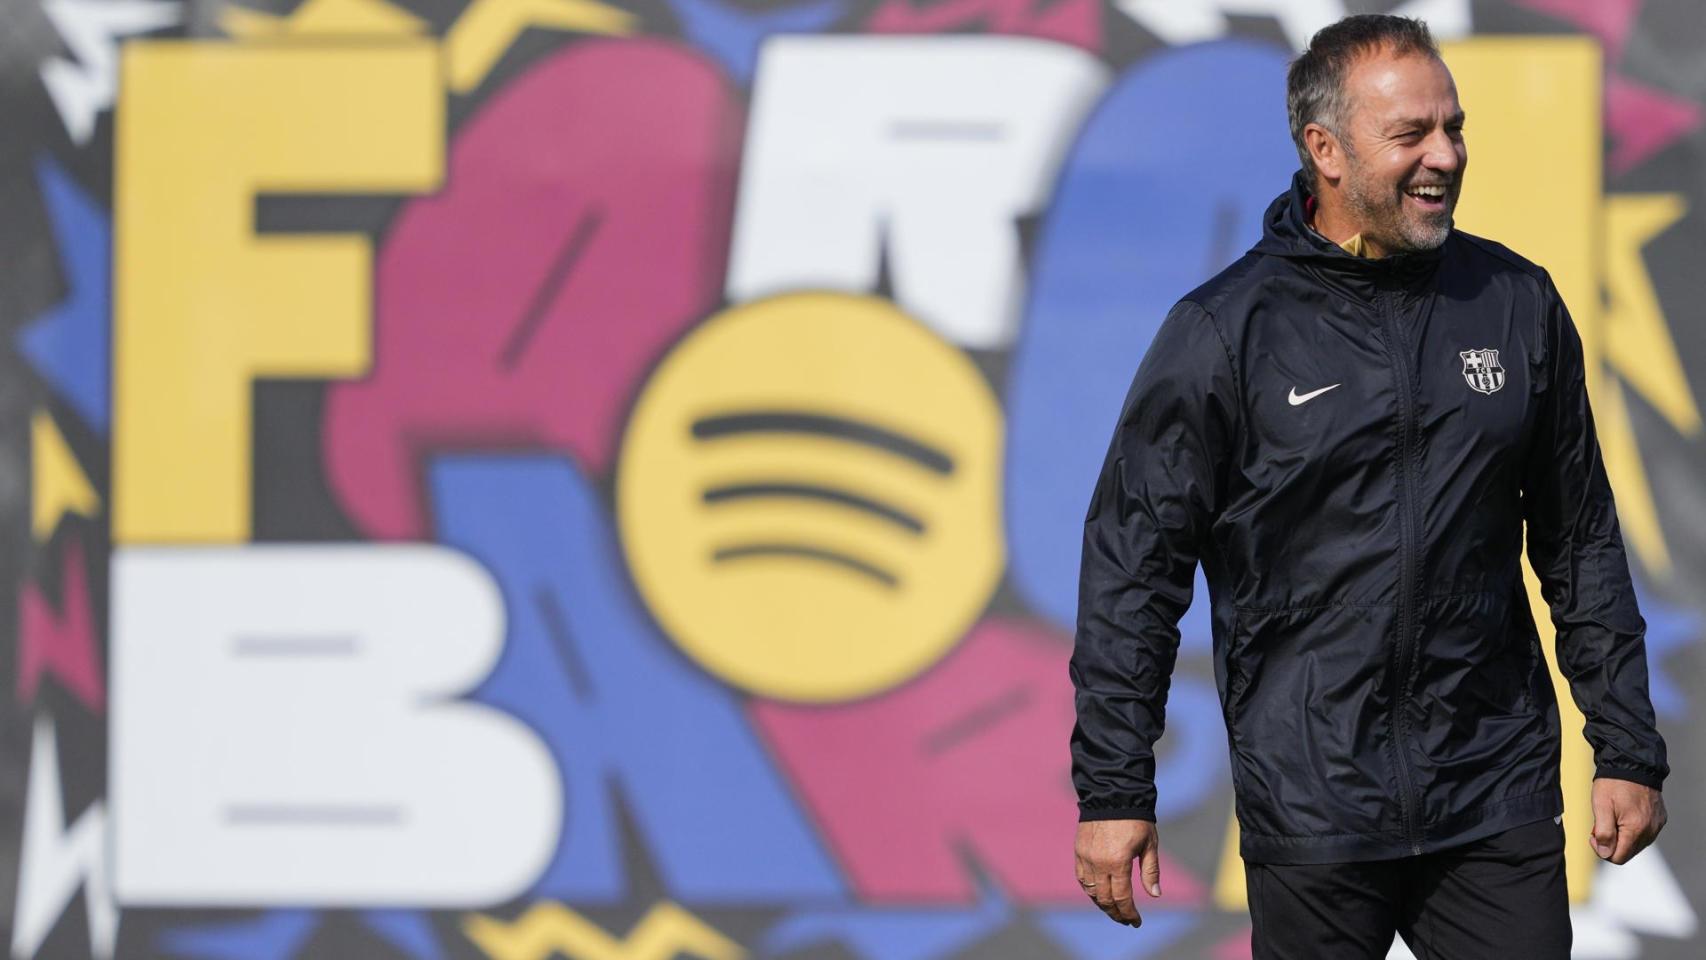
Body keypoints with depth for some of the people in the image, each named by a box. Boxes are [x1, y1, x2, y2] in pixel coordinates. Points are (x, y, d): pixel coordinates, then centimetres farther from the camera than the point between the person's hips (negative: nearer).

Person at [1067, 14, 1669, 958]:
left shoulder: (1517, 304, 7)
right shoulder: (1223, 332, -3)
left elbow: (1582, 545, 14)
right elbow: (1133, 569, -1)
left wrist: (1629, 750, 11)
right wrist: (1113, 791, -5)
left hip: (1498, 807, 3)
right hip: (1310, 803, -2)